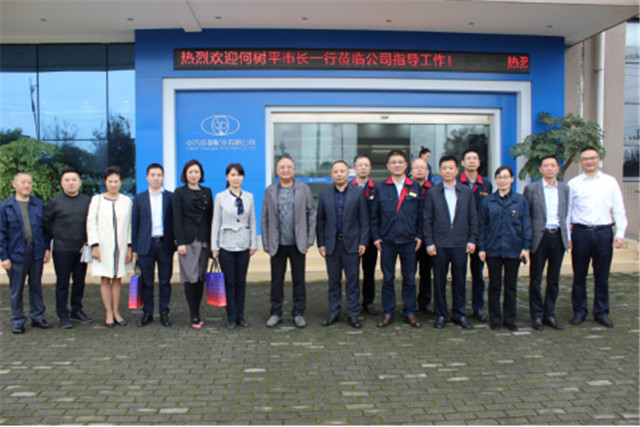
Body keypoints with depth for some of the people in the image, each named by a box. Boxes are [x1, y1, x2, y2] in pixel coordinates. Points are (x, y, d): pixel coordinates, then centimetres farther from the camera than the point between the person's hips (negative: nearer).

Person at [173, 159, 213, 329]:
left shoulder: (207, 192, 13)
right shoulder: (180, 193, 3)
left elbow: (211, 217, 12)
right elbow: (177, 219, -2)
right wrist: (180, 242, -10)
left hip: (204, 239, 3)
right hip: (188, 239, -3)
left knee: (201, 278, 6)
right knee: (190, 278, -4)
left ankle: (196, 313, 16)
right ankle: (194, 316, 2)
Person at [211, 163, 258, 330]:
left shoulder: (249, 197, 6)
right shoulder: (220, 197, 1)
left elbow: (252, 222, 8)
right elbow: (216, 222, 1)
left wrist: (253, 244, 4)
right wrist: (214, 246, -2)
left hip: (243, 245, 2)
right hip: (226, 245, -2)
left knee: (241, 281, 7)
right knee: (229, 282, 3)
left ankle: (240, 316, 18)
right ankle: (231, 317, 14)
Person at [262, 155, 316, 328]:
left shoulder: (303, 189, 2)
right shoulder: (270, 191, 4)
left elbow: (311, 215, 3)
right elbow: (265, 218, 5)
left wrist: (310, 239, -2)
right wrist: (266, 243, 2)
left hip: (297, 243, -1)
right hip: (277, 244, 1)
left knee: (299, 280, 7)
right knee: (276, 280, 8)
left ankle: (298, 313, 20)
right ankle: (276, 313, 21)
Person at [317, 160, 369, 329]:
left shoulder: (358, 193, 0)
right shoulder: (324, 194, 6)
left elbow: (364, 220, -1)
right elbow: (320, 221, 7)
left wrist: (363, 242, -7)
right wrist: (321, 243, 1)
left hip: (351, 243, -2)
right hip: (331, 243, 2)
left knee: (352, 280, 4)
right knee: (333, 281, 9)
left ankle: (353, 314, 14)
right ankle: (334, 313, 19)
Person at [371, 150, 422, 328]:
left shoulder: (415, 187, 6)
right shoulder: (381, 187, 4)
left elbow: (420, 214, 7)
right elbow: (374, 215, 5)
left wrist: (419, 236, 1)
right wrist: (376, 237, -1)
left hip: (409, 240, 1)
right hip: (387, 241, 0)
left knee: (409, 278, 7)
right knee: (388, 278, 6)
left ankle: (409, 312, 19)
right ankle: (388, 313, 16)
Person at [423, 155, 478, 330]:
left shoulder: (467, 192, 8)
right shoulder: (432, 193, 4)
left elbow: (473, 218, 8)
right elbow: (427, 220, 2)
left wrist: (472, 240, 0)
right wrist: (429, 243, -5)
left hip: (460, 243, 1)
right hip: (440, 244, -1)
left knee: (459, 280, 7)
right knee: (439, 281, 4)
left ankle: (459, 314, 20)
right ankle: (440, 315, 15)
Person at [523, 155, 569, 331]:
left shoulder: (564, 188, 10)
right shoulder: (531, 188, -1)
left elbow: (566, 214, 13)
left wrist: (567, 236, 6)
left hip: (558, 236, 3)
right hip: (540, 236, -3)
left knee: (554, 279, 9)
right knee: (536, 279, 4)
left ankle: (549, 314, 20)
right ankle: (537, 315, 15)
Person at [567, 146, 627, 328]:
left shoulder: (610, 182, 7)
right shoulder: (573, 184, 5)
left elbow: (619, 210, 7)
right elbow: (567, 211, 7)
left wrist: (620, 233, -2)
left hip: (604, 232, 1)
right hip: (581, 232, 0)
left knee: (602, 275, 7)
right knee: (579, 275, 6)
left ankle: (601, 312, 19)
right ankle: (579, 311, 18)